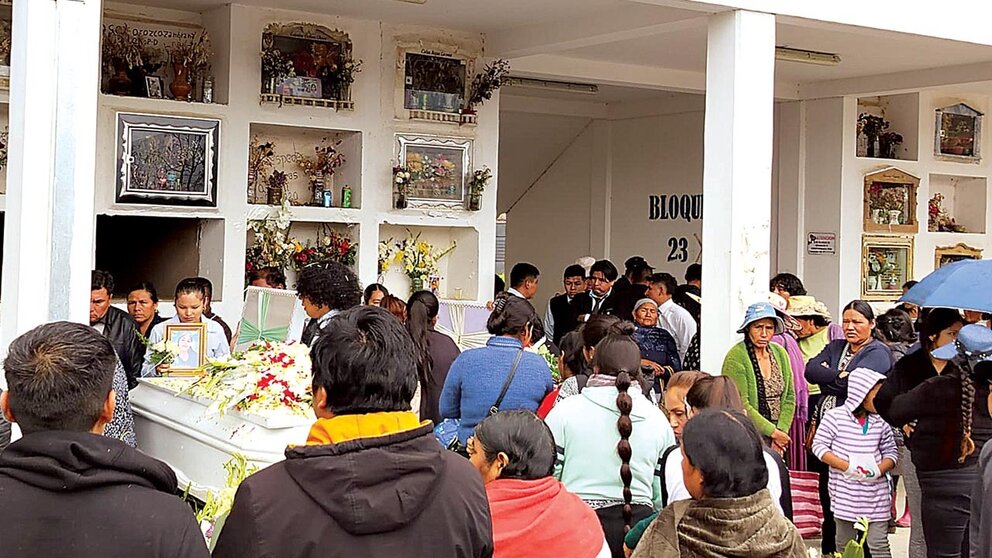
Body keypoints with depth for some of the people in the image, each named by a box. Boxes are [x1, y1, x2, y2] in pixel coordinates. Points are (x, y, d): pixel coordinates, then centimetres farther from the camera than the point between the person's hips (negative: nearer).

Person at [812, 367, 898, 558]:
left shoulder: (881, 421, 5)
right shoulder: (835, 416, -5)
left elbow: (891, 452, 10)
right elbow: (819, 446, -5)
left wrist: (879, 470, -11)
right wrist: (847, 466, -15)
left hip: (876, 495, 2)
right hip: (845, 493, -2)